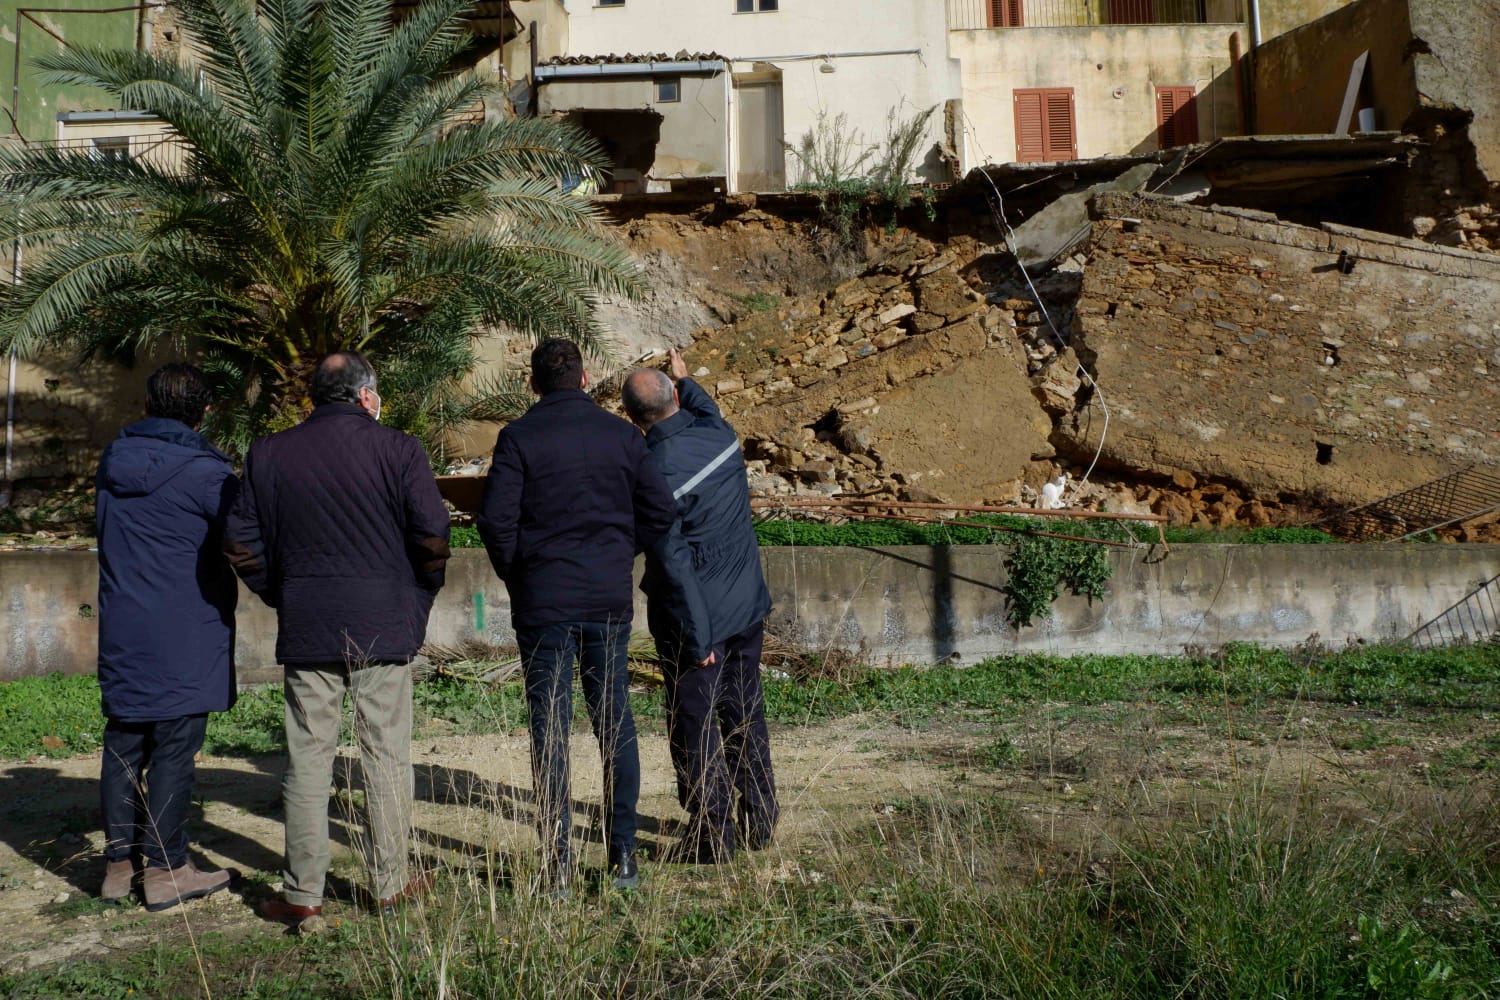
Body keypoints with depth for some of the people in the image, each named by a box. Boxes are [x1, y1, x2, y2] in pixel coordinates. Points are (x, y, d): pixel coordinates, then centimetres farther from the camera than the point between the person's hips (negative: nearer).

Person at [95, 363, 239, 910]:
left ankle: (119, 862, 20)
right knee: (174, 750, 1)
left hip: (120, 634, 6)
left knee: (123, 746, 13)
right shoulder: (204, 472, -13)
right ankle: (166, 869, 7)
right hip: (184, 640, -6)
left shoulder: (113, 461, 8)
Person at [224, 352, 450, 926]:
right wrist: (418, 598, 5)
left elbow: (240, 543, 4)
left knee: (307, 761, 8)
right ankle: (390, 885, 16)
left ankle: (302, 893, 13)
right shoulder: (398, 450, -5)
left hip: (305, 630, 2)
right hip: (384, 627, -2)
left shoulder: (268, 454, 4)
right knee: (386, 758, 7)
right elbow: (433, 535, -10)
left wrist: (281, 597, 15)